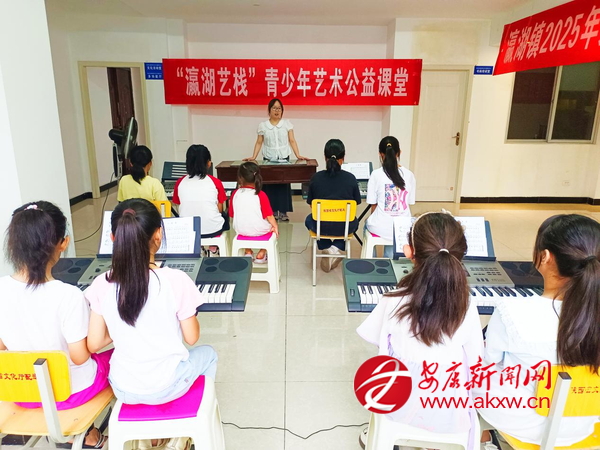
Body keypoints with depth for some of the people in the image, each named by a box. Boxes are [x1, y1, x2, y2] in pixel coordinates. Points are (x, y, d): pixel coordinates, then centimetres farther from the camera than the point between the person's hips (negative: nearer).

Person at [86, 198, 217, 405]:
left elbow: (93, 345, -4)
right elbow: (191, 338, -11)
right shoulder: (177, 280, -22)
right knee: (208, 353, 29)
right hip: (167, 387, -3)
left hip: (123, 389, 3)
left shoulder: (101, 285, -12)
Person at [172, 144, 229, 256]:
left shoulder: (180, 182, -2)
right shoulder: (215, 182, -8)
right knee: (224, 215, 31)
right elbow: (219, 210, -1)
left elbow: (181, 210, 5)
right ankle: (213, 247, 33)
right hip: (212, 230, -3)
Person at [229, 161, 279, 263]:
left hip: (241, 230, 3)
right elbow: (269, 215, -11)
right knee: (273, 226, 26)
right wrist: (275, 226, 6)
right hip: (259, 230, -3)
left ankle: (248, 252, 35)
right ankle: (261, 254, 25)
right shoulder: (261, 194, -15)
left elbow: (232, 215, 2)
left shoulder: (235, 194, -7)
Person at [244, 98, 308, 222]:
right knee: (269, 185, -1)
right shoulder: (263, 125, 6)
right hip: (268, 160, 1)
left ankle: (283, 212, 5)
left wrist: (298, 155, -11)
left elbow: (292, 141, 1)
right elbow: (259, 143, 7)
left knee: (284, 184, -2)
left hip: (284, 159, 0)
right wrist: (253, 157, -4)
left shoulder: (287, 123, 5)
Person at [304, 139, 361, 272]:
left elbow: (312, 204, 2)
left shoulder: (316, 178, -9)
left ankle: (326, 248, 17)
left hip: (321, 226, 0)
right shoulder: (350, 178, -10)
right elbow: (355, 204, 2)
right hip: (344, 227, 0)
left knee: (309, 219, 35)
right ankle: (337, 247, 12)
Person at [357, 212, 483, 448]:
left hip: (400, 406, 0)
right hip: (448, 416, 1)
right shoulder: (467, 309, -21)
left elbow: (379, 340, -5)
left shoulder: (393, 302, -22)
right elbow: (474, 365, -10)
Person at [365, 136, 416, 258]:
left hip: (382, 228, -2)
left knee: (367, 223, 32)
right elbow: (409, 204, 5)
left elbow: (373, 205, -3)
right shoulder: (409, 174, -1)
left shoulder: (376, 174, -9)